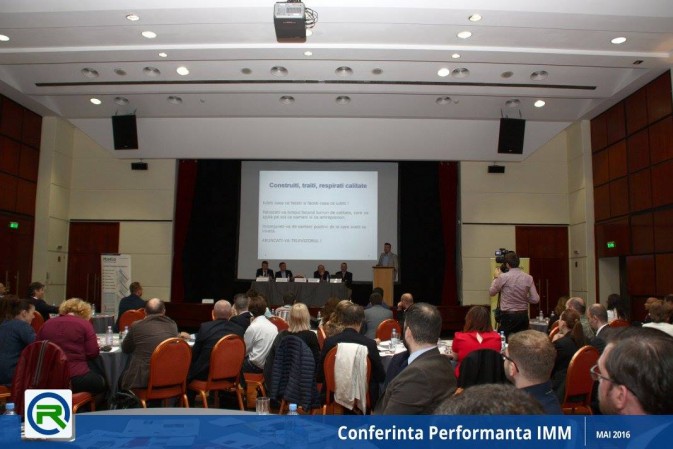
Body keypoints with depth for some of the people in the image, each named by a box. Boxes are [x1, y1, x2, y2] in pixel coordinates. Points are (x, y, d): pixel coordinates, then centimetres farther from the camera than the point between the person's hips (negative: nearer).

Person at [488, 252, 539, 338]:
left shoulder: (503, 277, -11)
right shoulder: (528, 278, -1)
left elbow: (491, 292, 4)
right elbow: (535, 299, 0)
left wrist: (496, 278, 15)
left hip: (508, 316, -4)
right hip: (523, 315, 4)